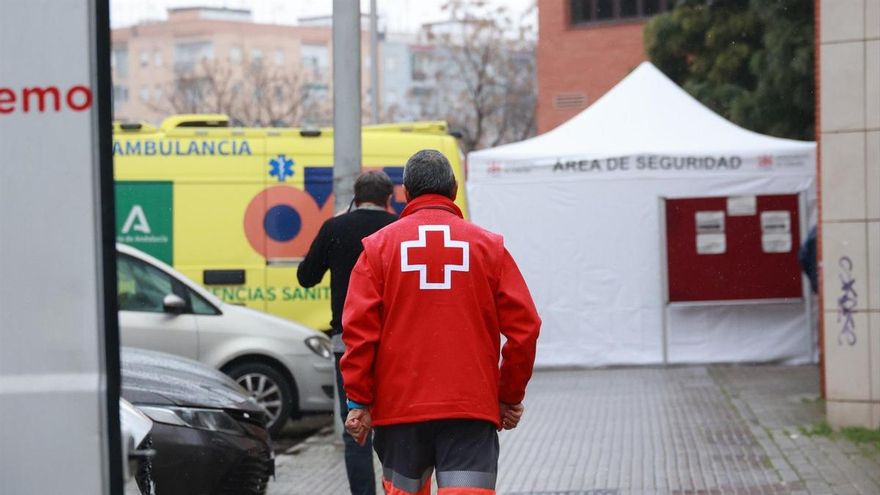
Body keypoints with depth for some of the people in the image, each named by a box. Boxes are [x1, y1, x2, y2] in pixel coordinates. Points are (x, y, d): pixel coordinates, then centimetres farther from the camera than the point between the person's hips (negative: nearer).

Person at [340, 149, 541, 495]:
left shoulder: (379, 246, 3)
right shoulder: (488, 246, 5)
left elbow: (359, 329, -4)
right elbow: (524, 326, 2)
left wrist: (358, 402, 2)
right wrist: (510, 397, 12)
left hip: (399, 407, 1)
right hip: (472, 408, -1)